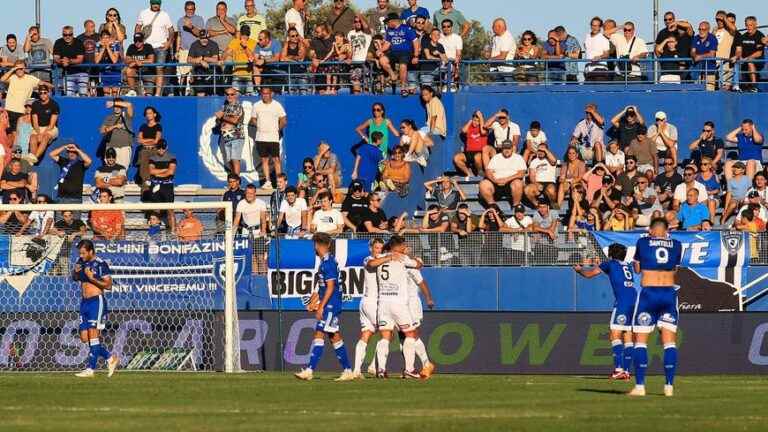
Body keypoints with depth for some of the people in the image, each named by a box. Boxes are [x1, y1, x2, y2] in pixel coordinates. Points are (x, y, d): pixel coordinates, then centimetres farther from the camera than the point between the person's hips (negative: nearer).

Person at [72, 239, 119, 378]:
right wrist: (75, 272, 3)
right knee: (84, 338, 6)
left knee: (93, 335, -11)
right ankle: (110, 358, 20)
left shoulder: (100, 264, -11)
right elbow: (74, 278, 25)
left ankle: (91, 369, -9)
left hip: (96, 301, -8)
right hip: (84, 302, 8)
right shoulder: (80, 262, 10)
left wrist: (92, 278, -20)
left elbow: (108, 285, -13)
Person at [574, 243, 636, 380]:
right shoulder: (627, 266, 26)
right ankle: (627, 371, 4)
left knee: (615, 335, -6)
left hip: (622, 301, -7)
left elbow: (589, 274, 16)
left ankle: (619, 369, -18)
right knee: (628, 337, 8)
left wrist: (580, 269, 37)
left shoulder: (610, 264, 8)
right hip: (634, 300, 7)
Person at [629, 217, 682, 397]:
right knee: (669, 341, 5)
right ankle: (669, 386, 0)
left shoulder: (643, 242, 2)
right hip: (669, 293, 2)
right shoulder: (676, 245, 6)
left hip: (648, 293, -2)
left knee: (640, 341, 3)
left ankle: (640, 386, -4)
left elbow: (637, 269, 12)